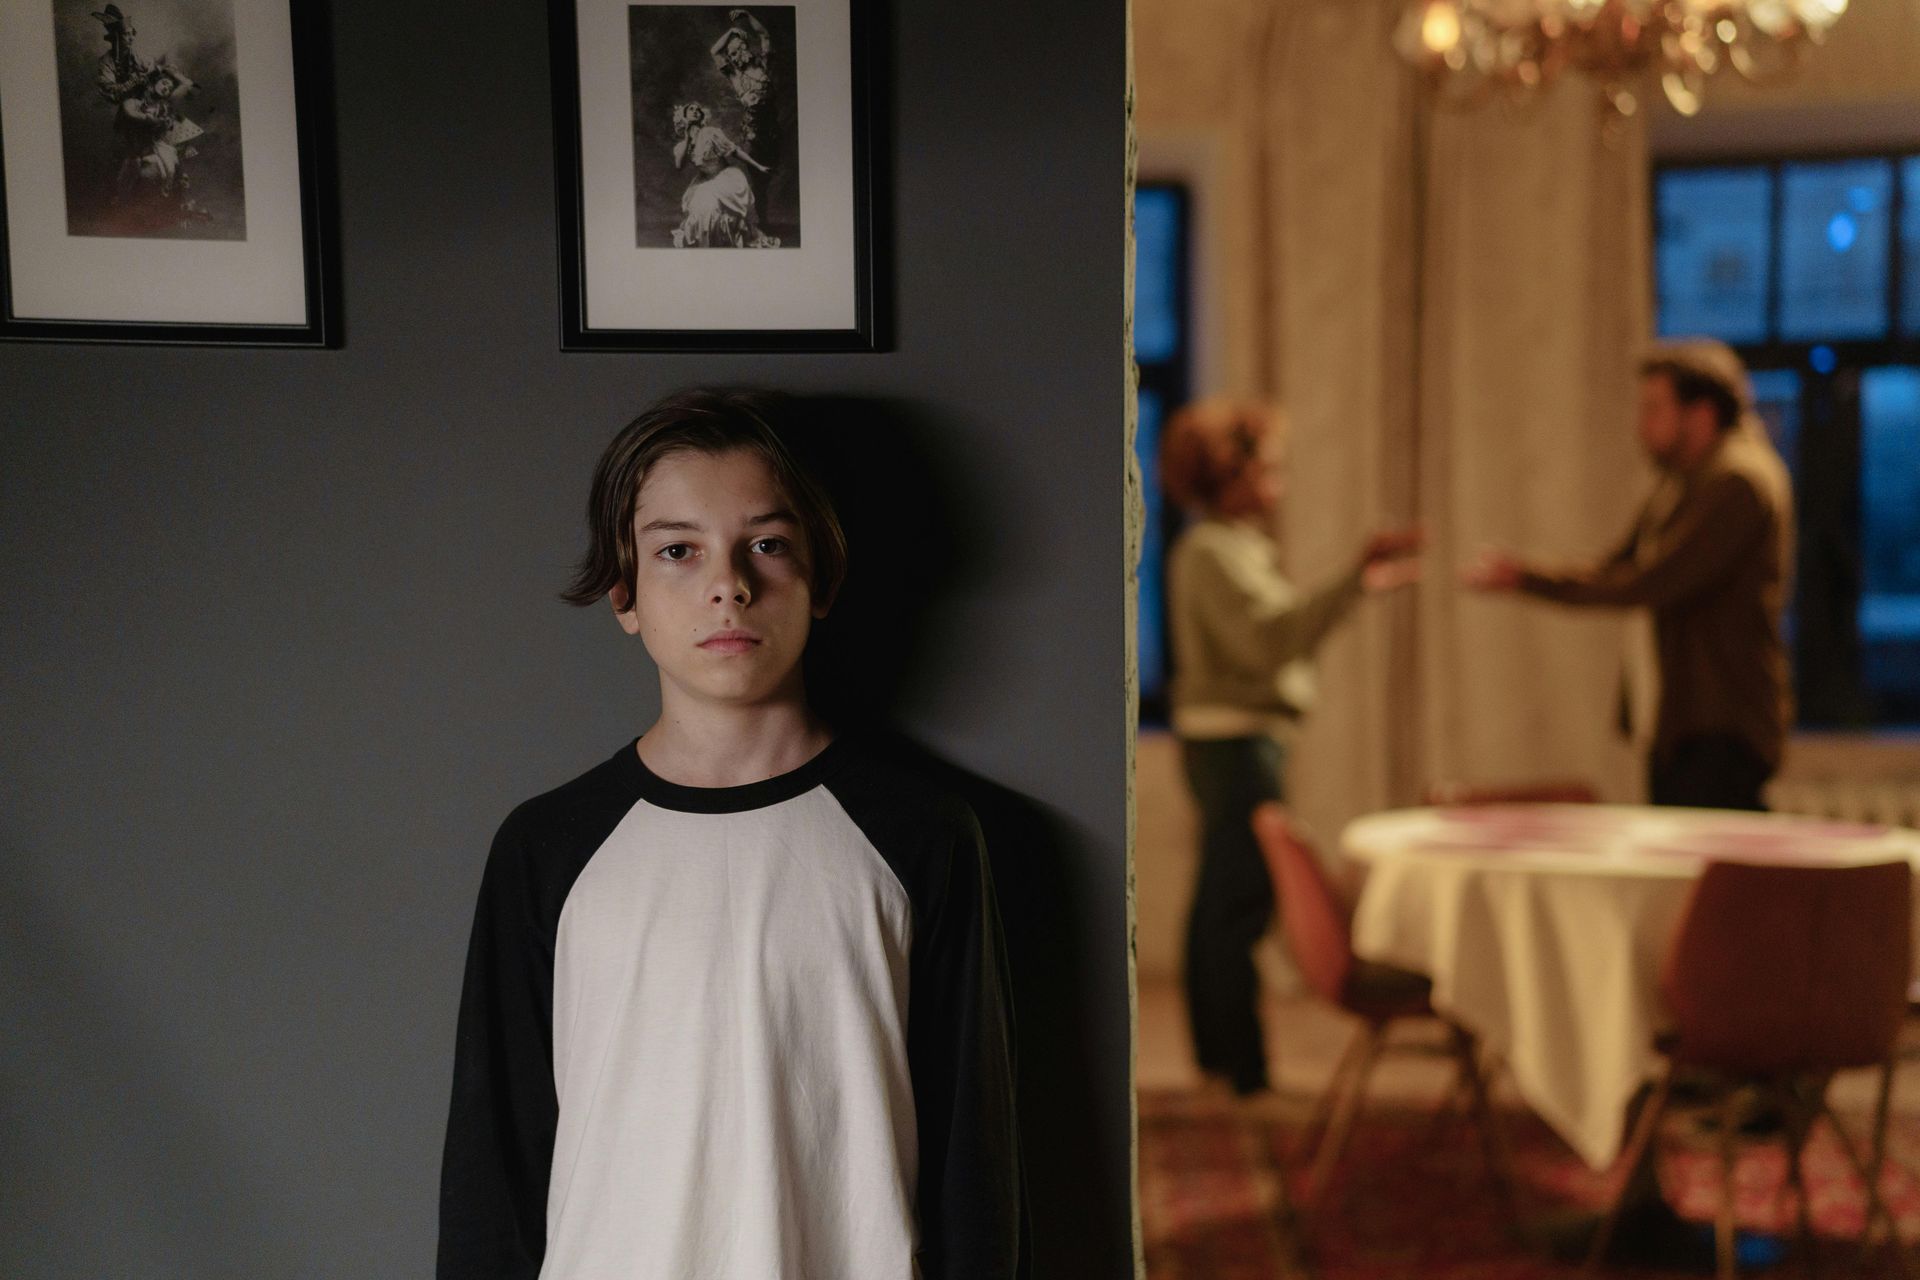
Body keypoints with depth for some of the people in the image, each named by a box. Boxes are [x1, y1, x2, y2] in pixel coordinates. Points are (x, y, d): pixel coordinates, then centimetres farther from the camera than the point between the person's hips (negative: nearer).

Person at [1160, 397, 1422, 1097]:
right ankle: (1242, 1065, -7)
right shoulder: (1209, 552, -13)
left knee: (1222, 900, 13)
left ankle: (1216, 1053, 21)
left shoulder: (1240, 547, 19)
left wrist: (1358, 581, 10)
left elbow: (1283, 635, 17)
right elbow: (1267, 639, -25)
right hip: (1234, 737, -11)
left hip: (1242, 739, 11)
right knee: (1242, 901, -9)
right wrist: (1352, 582, -30)